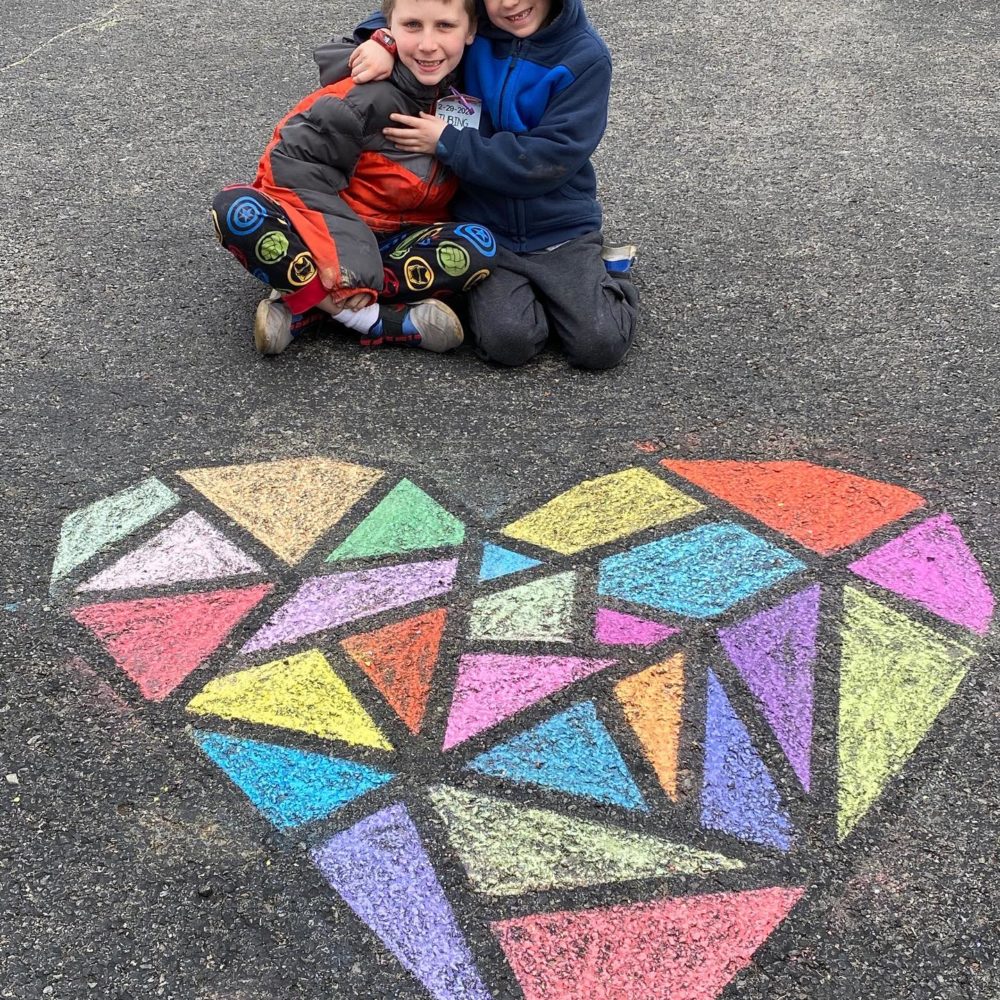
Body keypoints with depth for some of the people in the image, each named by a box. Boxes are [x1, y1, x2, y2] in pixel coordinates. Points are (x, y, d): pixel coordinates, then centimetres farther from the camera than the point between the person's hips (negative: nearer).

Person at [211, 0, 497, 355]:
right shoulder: (368, 96, -22)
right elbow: (297, 163, -25)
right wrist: (349, 258, -31)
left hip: (393, 242, 4)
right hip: (329, 232, -4)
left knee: (479, 248, -25)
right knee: (237, 209, -31)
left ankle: (301, 303, -21)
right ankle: (375, 321, -29)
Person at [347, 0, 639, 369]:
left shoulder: (586, 57, -11)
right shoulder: (471, 30, -2)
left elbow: (550, 159, -19)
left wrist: (448, 143, -19)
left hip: (561, 229, -2)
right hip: (486, 227, 2)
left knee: (599, 345, -16)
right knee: (506, 340, -22)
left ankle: (610, 273, 15)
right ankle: (531, 292, 12)